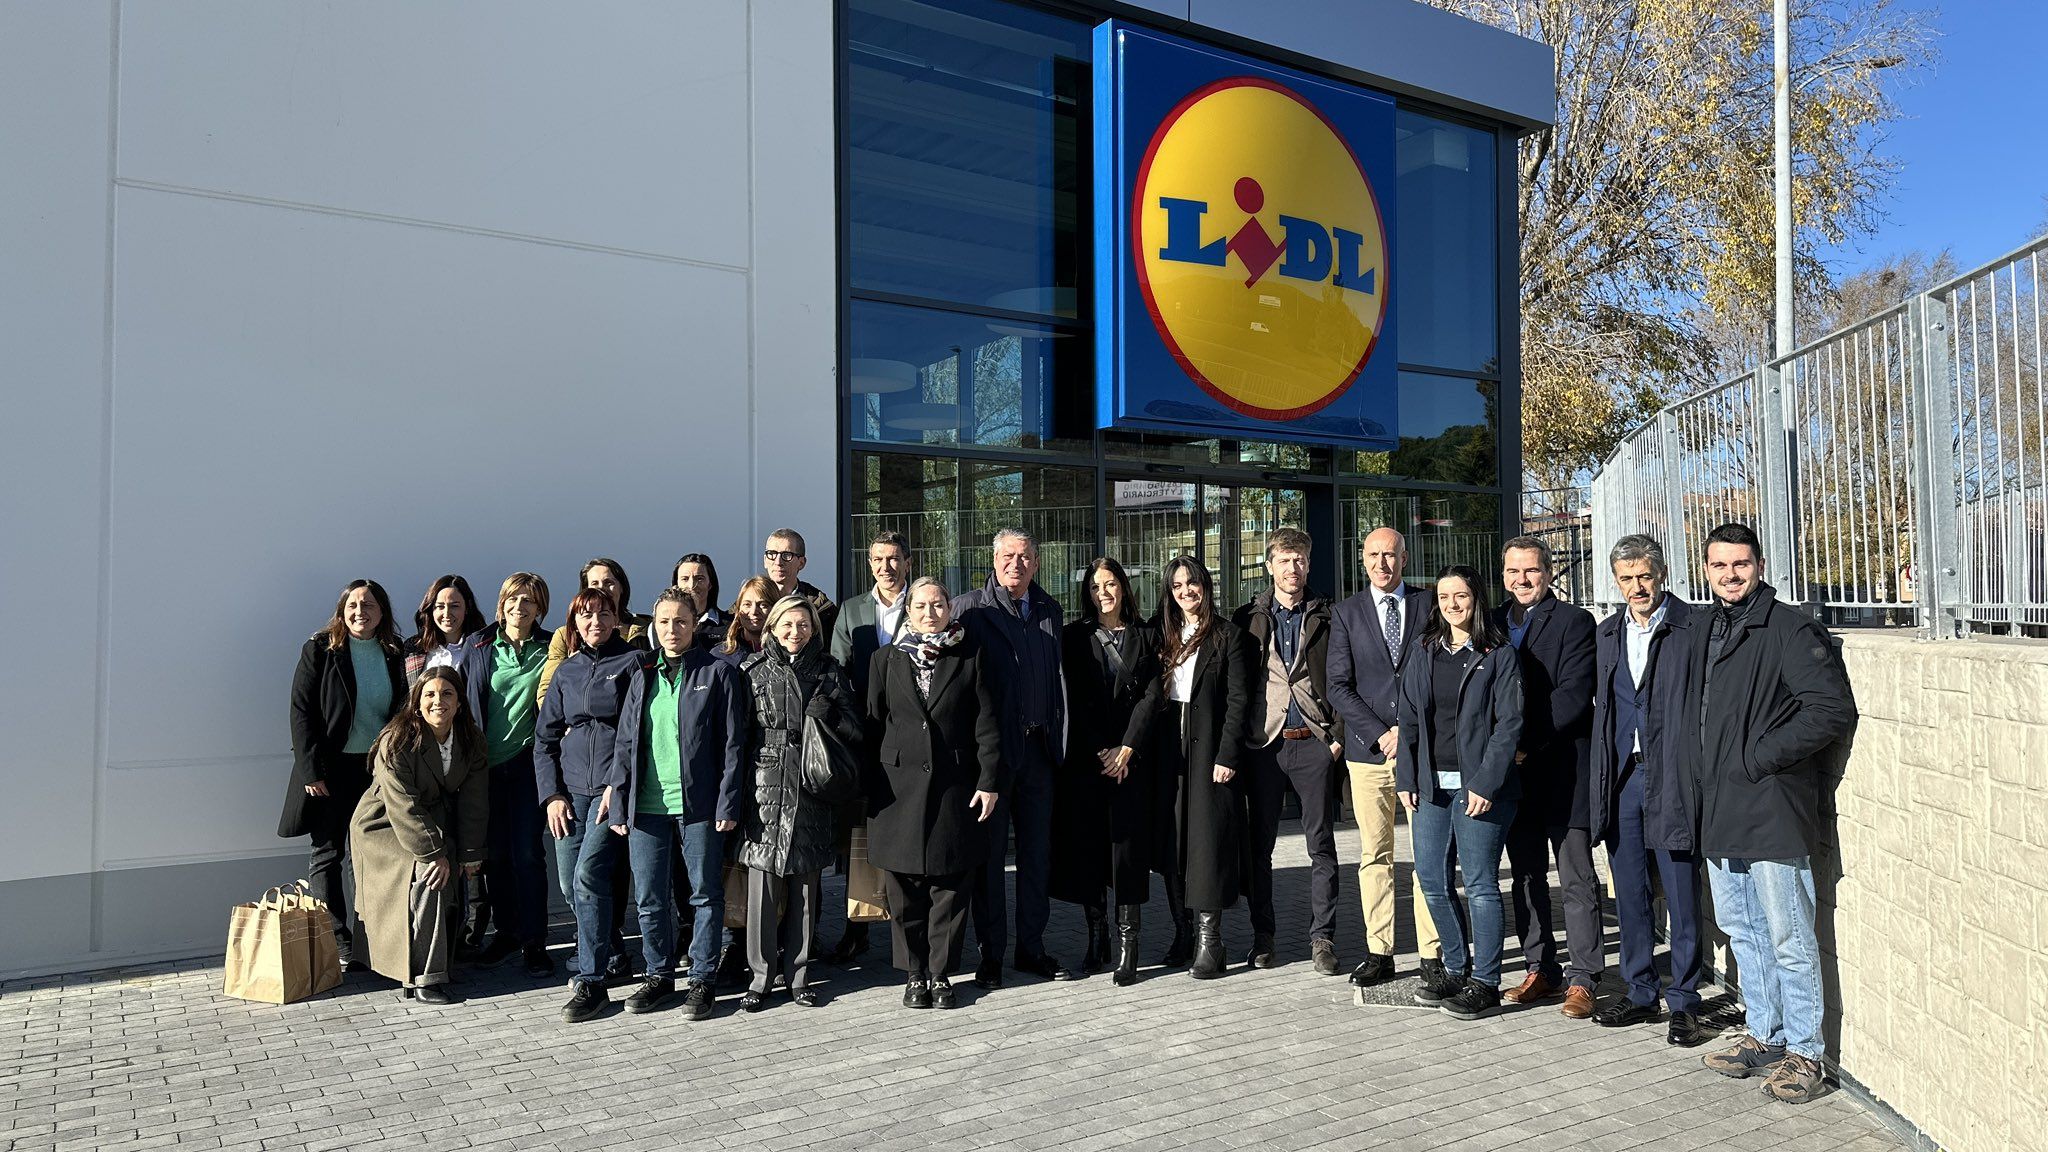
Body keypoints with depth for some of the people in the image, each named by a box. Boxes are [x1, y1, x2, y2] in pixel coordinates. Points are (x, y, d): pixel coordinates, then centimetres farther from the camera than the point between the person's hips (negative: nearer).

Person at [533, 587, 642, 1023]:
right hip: (571, 789, 5)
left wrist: (619, 784, -13)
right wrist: (551, 794, 5)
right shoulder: (566, 671, 15)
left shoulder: (633, 662, 1)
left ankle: (590, 982, -8)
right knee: (570, 884, 6)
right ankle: (608, 949, 30)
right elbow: (544, 738, 16)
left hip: (615, 787, -5)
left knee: (588, 876, -16)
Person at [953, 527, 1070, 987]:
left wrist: (1058, 738, 8)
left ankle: (1032, 948, 23)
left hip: (1038, 746, 5)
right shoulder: (968, 608, -4)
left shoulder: (1049, 610, 11)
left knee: (1037, 850, 11)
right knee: (990, 852, 3)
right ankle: (991, 954, 14)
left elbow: (1057, 678, 14)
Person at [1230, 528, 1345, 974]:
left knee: (1322, 846, 2)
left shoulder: (1326, 617, 7)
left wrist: (1338, 735, -4)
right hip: (1264, 742, 1)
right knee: (1258, 845, 7)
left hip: (1314, 741, -1)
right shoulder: (1248, 618, 8)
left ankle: (1322, 938, 11)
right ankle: (1262, 937, 18)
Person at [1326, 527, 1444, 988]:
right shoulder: (1347, 613, 7)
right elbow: (1339, 687, 2)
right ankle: (1379, 953, 12)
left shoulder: (1429, 604, 7)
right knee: (1374, 855, 4)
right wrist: (1380, 734, -8)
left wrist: (1410, 731, -6)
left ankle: (1431, 954, 8)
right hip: (1368, 749, 1)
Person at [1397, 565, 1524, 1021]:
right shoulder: (1424, 654, 12)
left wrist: (1485, 783, -15)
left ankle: (1485, 983, 10)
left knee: (1480, 884, -1)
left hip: (1479, 786, -5)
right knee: (1432, 882, 9)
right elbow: (1408, 719, 12)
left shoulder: (1498, 655, -3)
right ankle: (1456, 970, 25)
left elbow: (1509, 723, -8)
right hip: (1431, 785, 5)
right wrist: (1407, 778, 4)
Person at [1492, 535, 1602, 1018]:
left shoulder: (1574, 621, -3)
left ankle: (1582, 978, 7)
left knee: (1577, 879, 0)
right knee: (1526, 876, 11)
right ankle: (1541, 970, 22)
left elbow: (1573, 694, -13)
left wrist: (1526, 743, -18)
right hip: (1513, 768, 5)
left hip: (1563, 768, -5)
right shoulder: (1492, 624, 13)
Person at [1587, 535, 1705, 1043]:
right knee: (1629, 896, 13)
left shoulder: (1693, 629, -6)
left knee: (1682, 897, 2)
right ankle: (1640, 993, 25)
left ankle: (1684, 1001, 15)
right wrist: (1604, 772, 12)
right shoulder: (1608, 633, 12)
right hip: (1620, 778, 6)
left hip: (1671, 779, -5)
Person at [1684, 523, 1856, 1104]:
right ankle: (1764, 1035, 31)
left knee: (1788, 939, 0)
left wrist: (1757, 758, -16)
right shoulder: (1703, 629, 13)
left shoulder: (1790, 628, -11)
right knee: (1741, 931, 18)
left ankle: (1804, 1053, 14)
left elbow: (1833, 710, -18)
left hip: (1772, 809, -8)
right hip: (1719, 810, 8)